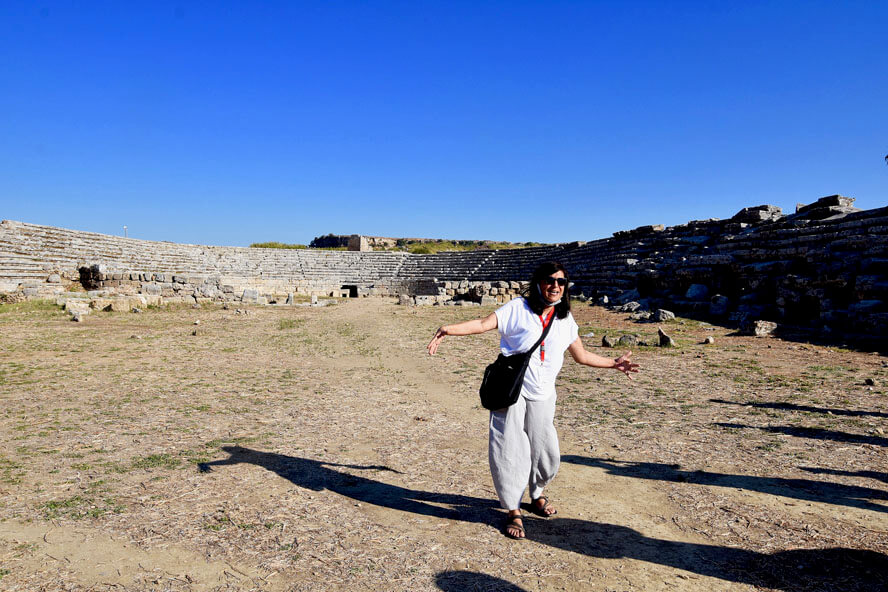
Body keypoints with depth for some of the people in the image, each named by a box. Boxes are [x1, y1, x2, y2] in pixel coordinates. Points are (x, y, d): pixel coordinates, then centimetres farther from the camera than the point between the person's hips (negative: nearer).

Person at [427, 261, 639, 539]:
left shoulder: (565, 320, 7)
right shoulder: (518, 308, -7)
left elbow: (581, 355, 20)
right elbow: (483, 323, -18)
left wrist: (614, 363, 22)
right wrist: (448, 329, -33)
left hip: (542, 395, 4)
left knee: (547, 453, 9)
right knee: (509, 449, -5)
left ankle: (537, 495, 39)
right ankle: (513, 511, 14)